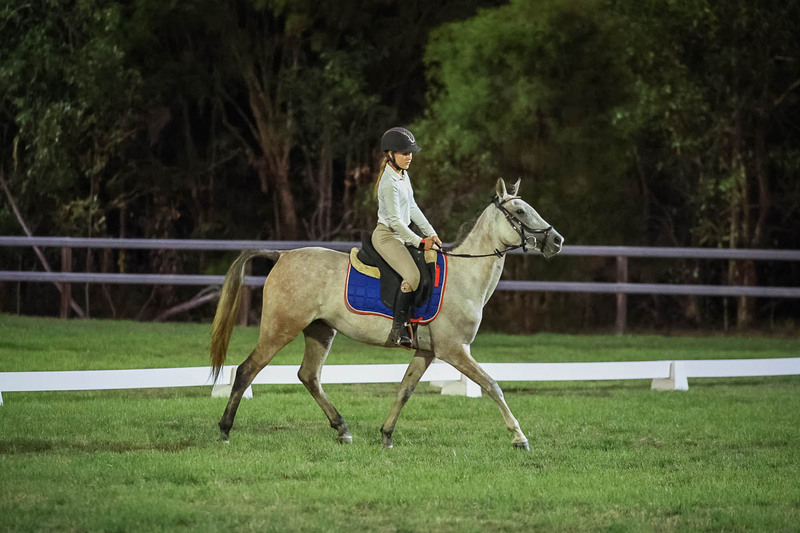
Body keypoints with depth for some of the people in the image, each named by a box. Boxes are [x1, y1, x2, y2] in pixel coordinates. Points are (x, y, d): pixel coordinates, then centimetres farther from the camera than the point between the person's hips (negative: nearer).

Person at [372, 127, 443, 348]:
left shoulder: (403, 176, 10)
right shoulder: (390, 182, -19)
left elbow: (412, 208, 18)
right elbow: (395, 220, -21)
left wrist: (431, 234, 12)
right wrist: (419, 242, -18)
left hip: (401, 235, 10)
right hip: (386, 236, -10)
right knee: (413, 275, -26)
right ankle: (399, 327, -22)